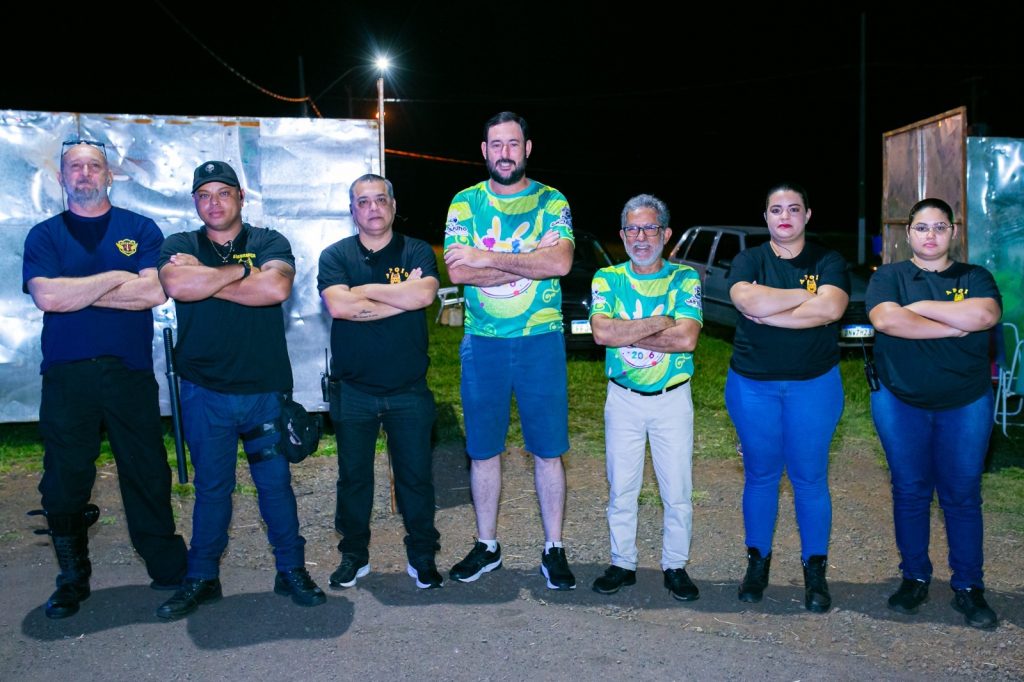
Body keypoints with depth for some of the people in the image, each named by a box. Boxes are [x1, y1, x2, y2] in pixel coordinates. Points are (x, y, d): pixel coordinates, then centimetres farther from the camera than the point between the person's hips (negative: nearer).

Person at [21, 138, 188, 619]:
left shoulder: (140, 230, 7)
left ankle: (169, 570, 19)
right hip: (65, 376, 1)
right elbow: (46, 296, -10)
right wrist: (116, 278, -7)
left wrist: (76, 292, -7)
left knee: (148, 475, 5)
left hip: (130, 372, -1)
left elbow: (155, 292, -9)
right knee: (65, 482, 8)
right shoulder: (44, 236, 8)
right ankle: (72, 580, 25)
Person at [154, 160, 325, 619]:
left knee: (276, 483, 8)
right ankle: (201, 579, 22)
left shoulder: (269, 242, 4)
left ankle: (292, 571, 21)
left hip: (266, 388, 0)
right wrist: (241, 270, -10)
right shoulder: (180, 247, 6)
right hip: (205, 391, 0)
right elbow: (177, 286, -17)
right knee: (211, 487, 8)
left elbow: (276, 287, -17)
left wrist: (204, 279, -11)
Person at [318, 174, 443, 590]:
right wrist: (400, 295, -12)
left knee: (416, 475, 7)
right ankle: (354, 555, 29)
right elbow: (337, 306, -16)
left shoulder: (417, 252, 2)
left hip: (409, 389, 0)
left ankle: (422, 556, 23)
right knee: (353, 476, 12)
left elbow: (424, 295, -19)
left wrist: (364, 292, -11)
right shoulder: (335, 255, 2)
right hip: (352, 390, 1)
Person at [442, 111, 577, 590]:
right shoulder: (464, 203, 5)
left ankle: (553, 549, 19)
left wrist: (488, 258, -15)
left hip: (541, 340, -1)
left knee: (548, 450, 5)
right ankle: (486, 546, 26)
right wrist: (531, 263, -12)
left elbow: (561, 262, -15)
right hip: (482, 344, 1)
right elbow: (457, 270, -10)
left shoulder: (551, 202, 3)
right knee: (482, 450, 10)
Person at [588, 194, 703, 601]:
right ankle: (622, 564, 24)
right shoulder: (607, 278, 1)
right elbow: (602, 332, -17)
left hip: (672, 399, -1)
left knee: (677, 491, 5)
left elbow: (687, 338, -19)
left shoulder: (685, 278, -3)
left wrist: (626, 333, -17)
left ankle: (675, 566, 22)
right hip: (622, 399, 1)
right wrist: (660, 323, -17)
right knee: (620, 490, 9)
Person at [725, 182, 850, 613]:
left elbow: (831, 309, -18)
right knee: (760, 475, 10)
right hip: (752, 384, 1)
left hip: (813, 384, -1)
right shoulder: (749, 261, 2)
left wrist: (768, 313, -16)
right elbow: (748, 302, -19)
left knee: (810, 478, 5)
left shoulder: (828, 261, 1)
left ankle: (815, 570, 18)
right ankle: (757, 562, 24)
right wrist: (808, 294, -13)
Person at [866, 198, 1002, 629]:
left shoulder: (975, 278, 6)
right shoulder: (888, 277, 3)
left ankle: (968, 588, 14)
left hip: (965, 404, 1)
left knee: (963, 497, 4)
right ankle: (914, 578, 20)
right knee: (909, 493, 7)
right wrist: (954, 326, -13)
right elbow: (885, 319, -18)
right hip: (900, 402, 0)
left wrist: (920, 307, -11)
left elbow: (986, 314, -15)